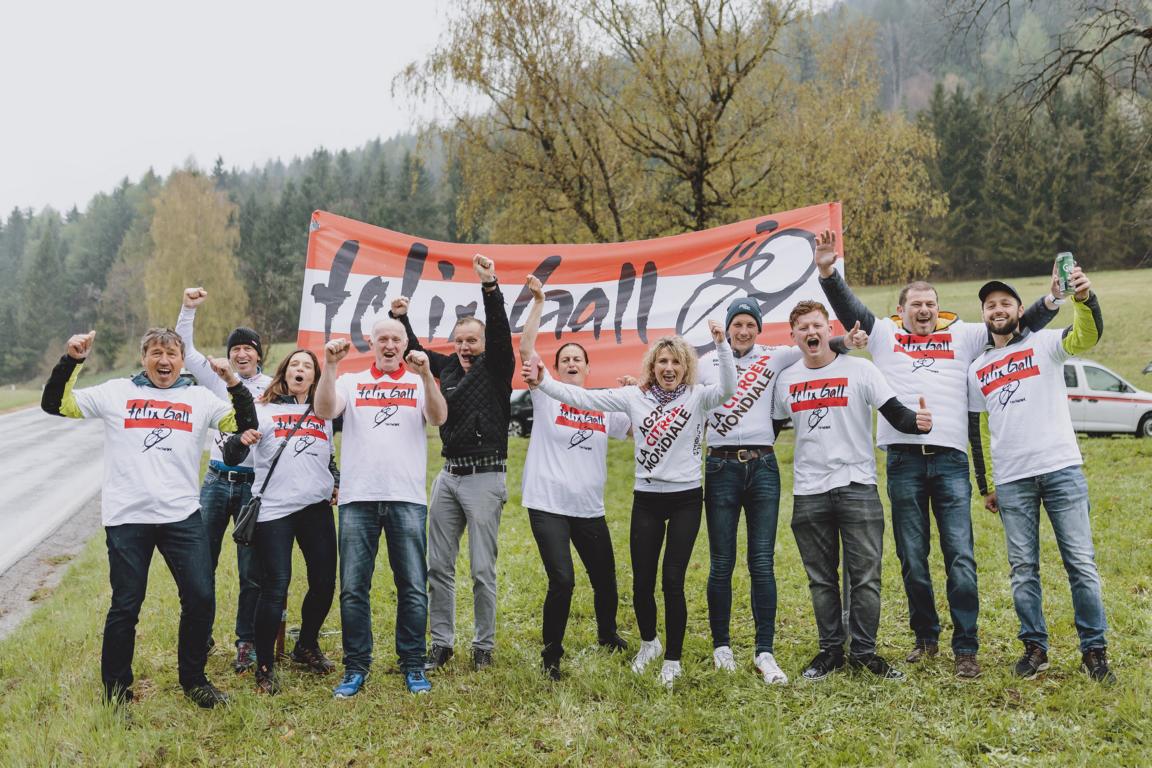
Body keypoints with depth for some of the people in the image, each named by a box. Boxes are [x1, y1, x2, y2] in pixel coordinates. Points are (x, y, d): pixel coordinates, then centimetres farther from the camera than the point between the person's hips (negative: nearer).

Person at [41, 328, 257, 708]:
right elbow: (55, 404, 5)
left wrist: (235, 384, -9)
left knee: (201, 598, 0)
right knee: (125, 607, 5)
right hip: (126, 519, -1)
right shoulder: (116, 392, 6)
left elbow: (244, 424, 4)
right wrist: (71, 360, -7)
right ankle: (116, 691, 22)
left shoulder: (200, 398, 9)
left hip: (183, 516, 2)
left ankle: (193, 680, 21)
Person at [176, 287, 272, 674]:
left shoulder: (272, 388, 2)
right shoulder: (217, 380, 6)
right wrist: (188, 310, -10)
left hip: (253, 484, -2)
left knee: (251, 572, 3)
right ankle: (201, 636, 20)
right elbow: (185, 351, 0)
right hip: (217, 479, 2)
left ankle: (247, 643, 15)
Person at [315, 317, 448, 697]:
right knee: (353, 588, 3)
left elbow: (438, 417, -10)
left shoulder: (419, 383, 9)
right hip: (358, 498, 1)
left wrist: (426, 375, -25)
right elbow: (325, 410, -6)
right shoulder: (351, 382, 12)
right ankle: (356, 668, 14)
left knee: (413, 587, 2)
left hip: (408, 498, -1)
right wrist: (329, 366, -19)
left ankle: (413, 666, 13)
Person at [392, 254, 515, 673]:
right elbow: (415, 352, 26)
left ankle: (484, 646, 13)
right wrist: (401, 320, 11)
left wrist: (490, 288, -34)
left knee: (482, 568, -1)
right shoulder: (448, 366, 10)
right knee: (438, 565, 8)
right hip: (448, 476, 6)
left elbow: (500, 332, -22)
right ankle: (441, 643, 18)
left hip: (485, 478, -6)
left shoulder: (497, 368, -4)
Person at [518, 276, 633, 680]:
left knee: (605, 579, 14)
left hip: (590, 508, 4)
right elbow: (525, 348, -10)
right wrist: (538, 302, -13)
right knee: (562, 581, -16)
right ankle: (551, 654, 4)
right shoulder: (547, 396, 0)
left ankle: (608, 634, 44)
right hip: (548, 505, -4)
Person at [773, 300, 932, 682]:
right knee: (821, 579, 10)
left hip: (857, 486, -3)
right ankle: (831, 651, 21)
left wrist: (917, 421, -28)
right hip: (808, 492, 3)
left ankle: (865, 652, 11)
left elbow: (896, 414, -7)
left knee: (865, 575, -2)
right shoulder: (786, 379, 9)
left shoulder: (859, 369, -2)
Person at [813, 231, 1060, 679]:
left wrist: (1049, 302, -1)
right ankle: (925, 638, 22)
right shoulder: (884, 334, 13)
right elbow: (847, 307, 6)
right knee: (913, 560, 7)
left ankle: (965, 649, 3)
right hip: (903, 460, 0)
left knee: (960, 558, -4)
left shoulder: (962, 336, 15)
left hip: (951, 459, 0)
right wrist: (828, 272, -9)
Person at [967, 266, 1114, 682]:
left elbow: (1088, 336, -18)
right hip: (1011, 480, 3)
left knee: (1081, 563, -2)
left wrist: (1084, 299, -40)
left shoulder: (1044, 343, 4)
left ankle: (1094, 650, 7)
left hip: (1061, 468, -3)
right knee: (1023, 569, 6)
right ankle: (1035, 647, 16)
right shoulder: (977, 369, 15)